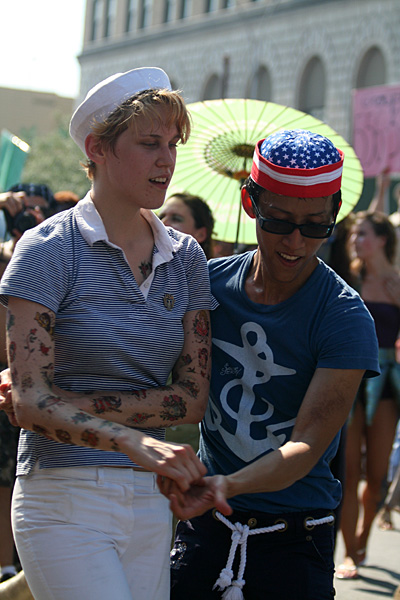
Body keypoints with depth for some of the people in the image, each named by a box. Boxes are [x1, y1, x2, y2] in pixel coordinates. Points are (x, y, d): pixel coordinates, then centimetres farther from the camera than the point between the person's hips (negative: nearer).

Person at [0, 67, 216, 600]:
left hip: (151, 504, 5)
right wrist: (135, 442, -27)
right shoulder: (49, 249, -5)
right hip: (67, 500, -5)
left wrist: (79, 406, -10)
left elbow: (193, 399, 3)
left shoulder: (185, 258, 9)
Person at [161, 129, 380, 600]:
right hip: (205, 526, 3)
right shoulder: (210, 280, -1)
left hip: (294, 542, -3)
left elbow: (308, 444, -19)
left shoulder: (343, 318, -13)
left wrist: (226, 485, -36)